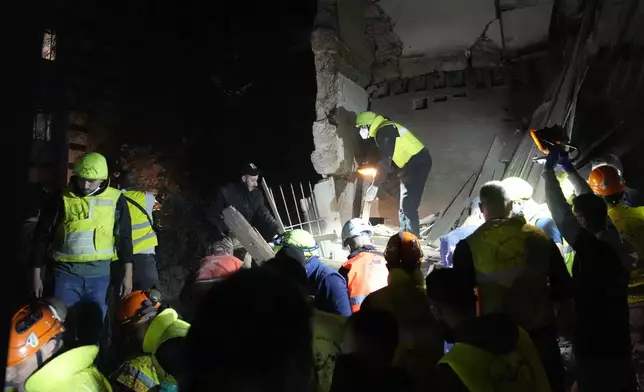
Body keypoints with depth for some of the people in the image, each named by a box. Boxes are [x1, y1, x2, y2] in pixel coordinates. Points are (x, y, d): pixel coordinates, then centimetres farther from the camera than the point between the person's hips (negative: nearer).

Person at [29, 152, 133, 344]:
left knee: (94, 328, 9)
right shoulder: (61, 199, -2)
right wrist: (36, 274, 4)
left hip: (99, 273, 1)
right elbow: (42, 236, 4)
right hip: (66, 272, -1)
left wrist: (128, 274, 2)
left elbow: (124, 238, 5)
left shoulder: (116, 200, 0)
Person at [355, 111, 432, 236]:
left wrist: (374, 186, -19)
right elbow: (388, 160, 19)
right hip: (413, 164, 11)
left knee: (408, 207, -14)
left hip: (417, 164, -11)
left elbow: (385, 161, -22)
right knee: (405, 207, 14)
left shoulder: (384, 131, -16)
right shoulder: (384, 130, 16)